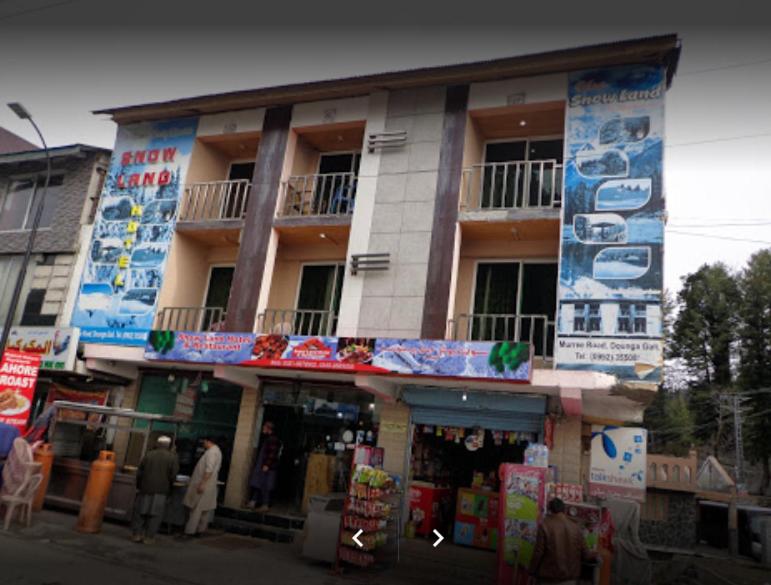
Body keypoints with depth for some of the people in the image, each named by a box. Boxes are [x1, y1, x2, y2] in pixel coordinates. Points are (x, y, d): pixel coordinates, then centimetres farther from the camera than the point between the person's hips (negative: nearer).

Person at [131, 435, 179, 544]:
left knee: (140, 512, 14)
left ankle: (136, 534, 17)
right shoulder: (172, 457, -4)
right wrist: (168, 488, 11)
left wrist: (138, 486, 16)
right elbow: (173, 475, -5)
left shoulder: (148, 455, 1)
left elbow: (139, 472, 4)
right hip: (161, 490, -2)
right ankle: (149, 537, 6)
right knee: (155, 515, 5)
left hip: (145, 488, 2)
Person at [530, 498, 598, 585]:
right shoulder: (575, 527, 0)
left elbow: (538, 551, -11)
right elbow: (584, 552, 5)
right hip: (570, 577, 3)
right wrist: (594, 556, 28)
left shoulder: (545, 525, -11)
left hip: (549, 577, -3)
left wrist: (532, 570, 2)